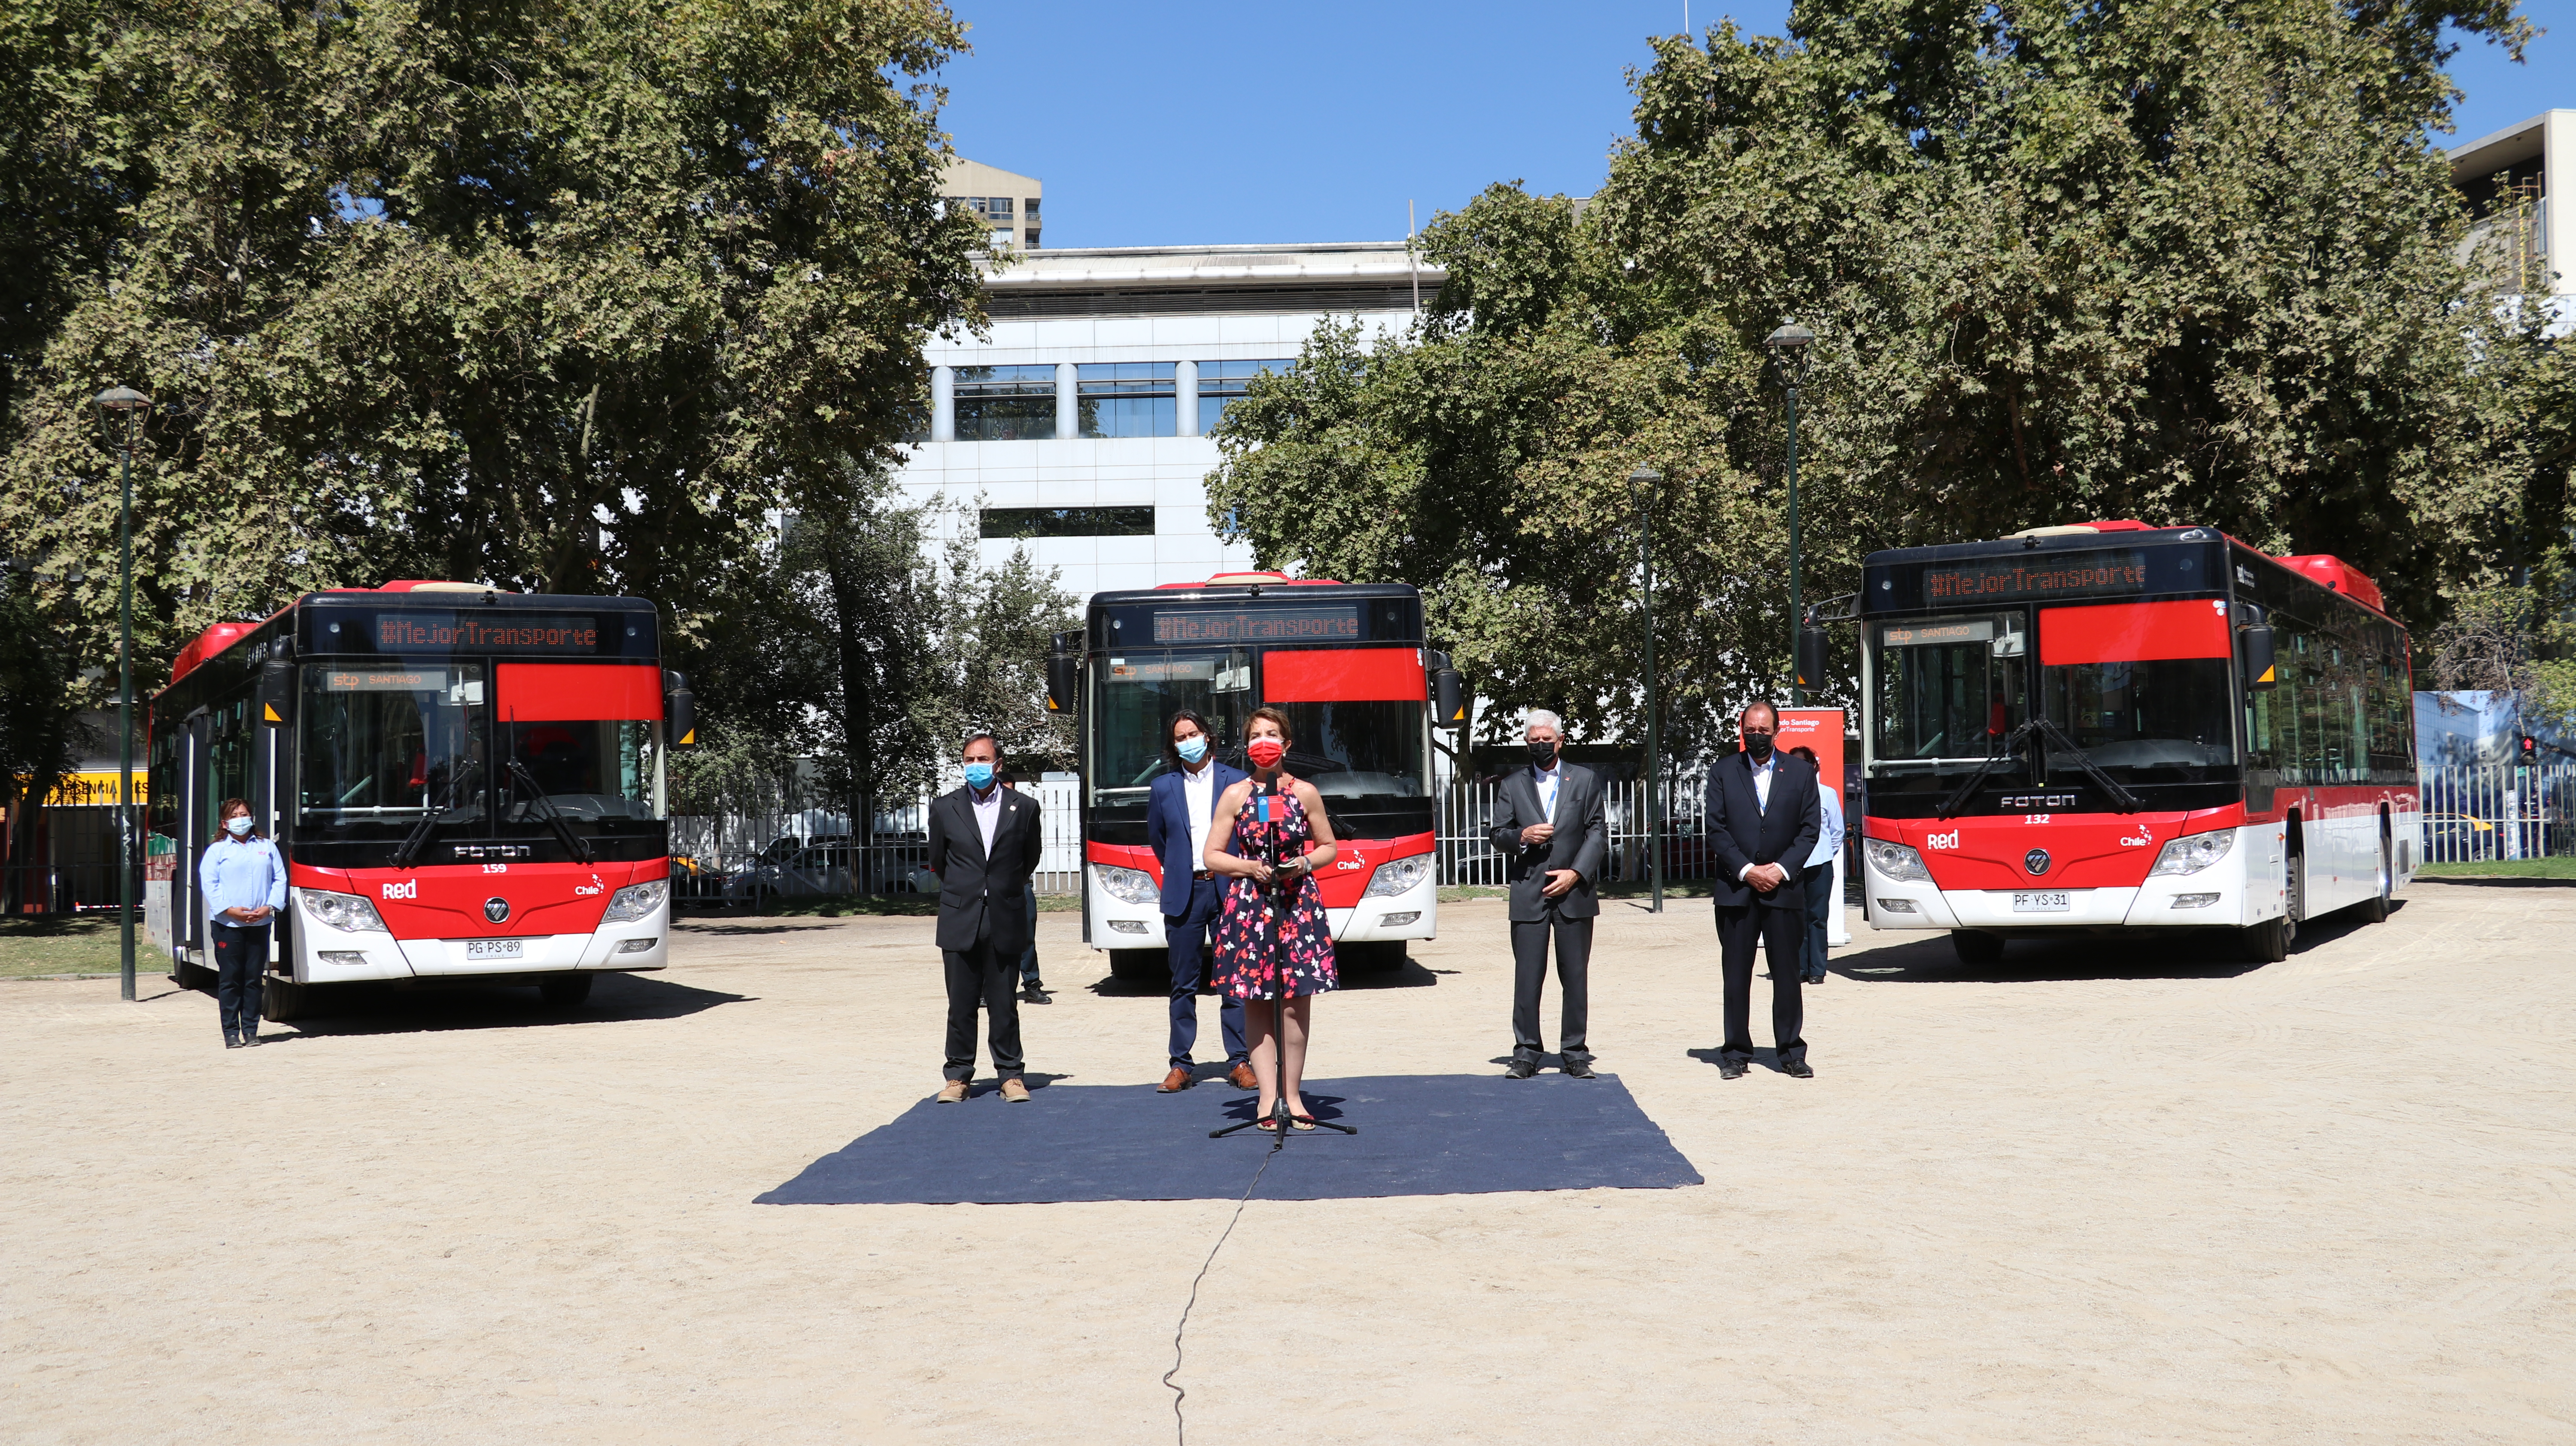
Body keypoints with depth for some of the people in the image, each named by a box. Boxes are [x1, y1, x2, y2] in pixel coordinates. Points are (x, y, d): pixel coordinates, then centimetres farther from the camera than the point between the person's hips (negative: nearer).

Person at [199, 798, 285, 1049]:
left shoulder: (267, 848, 14)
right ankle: (231, 1033, 2)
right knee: (230, 980, -2)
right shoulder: (217, 850, 4)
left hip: (259, 923, 3)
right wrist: (229, 910, -15)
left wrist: (269, 907, -7)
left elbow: (280, 879, 8)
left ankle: (251, 1031, 10)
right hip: (227, 924, -2)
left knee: (254, 979, 4)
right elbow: (208, 883, -4)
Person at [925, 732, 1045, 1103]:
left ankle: (1011, 1074, 13)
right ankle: (958, 1075, 14)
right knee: (961, 1004, 4)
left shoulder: (1024, 807, 2)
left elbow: (1030, 859, 15)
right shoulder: (945, 808, 3)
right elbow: (938, 860, 15)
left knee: (1004, 1004, 4)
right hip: (960, 921, 1)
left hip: (1005, 921, 0)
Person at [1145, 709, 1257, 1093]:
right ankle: (1181, 1065, 11)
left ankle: (1239, 1062, 8)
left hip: (1228, 891, -1)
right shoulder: (1163, 787, 6)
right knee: (1184, 984, 5)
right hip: (1184, 894, 1)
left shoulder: (1236, 782, 2)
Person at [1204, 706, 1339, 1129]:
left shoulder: (1305, 793, 6)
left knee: (1297, 1000, -2)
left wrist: (1305, 863, -6)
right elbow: (1212, 856, 7)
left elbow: (1328, 847, 14)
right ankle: (1268, 1096, 5)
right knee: (1256, 1002, 0)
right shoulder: (1235, 795, 5)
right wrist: (1249, 867, -9)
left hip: (1298, 903, 0)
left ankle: (1291, 1094, 7)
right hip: (1249, 904, 0)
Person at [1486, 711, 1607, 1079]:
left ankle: (1574, 1053, 10)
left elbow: (1598, 833, 5)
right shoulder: (1513, 784, 11)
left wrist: (1576, 873, -7)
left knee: (1575, 978, 2)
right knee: (1527, 977, -3)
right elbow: (1498, 835, 10)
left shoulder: (1585, 780, 9)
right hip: (1528, 894, 0)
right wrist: (1522, 837, -12)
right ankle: (1526, 1053, 5)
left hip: (1573, 892, 0)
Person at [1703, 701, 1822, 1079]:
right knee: (1736, 974, 2)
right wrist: (1746, 870, -10)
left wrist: (1781, 870, -9)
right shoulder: (1723, 772, 6)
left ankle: (1791, 1053, 9)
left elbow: (1810, 828, 3)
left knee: (1786, 973, 2)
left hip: (1783, 888, 0)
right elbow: (1715, 828, 1)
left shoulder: (1800, 773, 7)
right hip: (1736, 888, 0)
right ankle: (1736, 1053, 10)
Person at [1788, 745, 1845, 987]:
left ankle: (1817, 970, 6)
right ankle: (1799, 969, 6)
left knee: (1818, 917, 1)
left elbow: (1837, 830, 10)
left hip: (1820, 865, 0)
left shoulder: (1827, 793, 4)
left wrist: (1827, 853, 8)